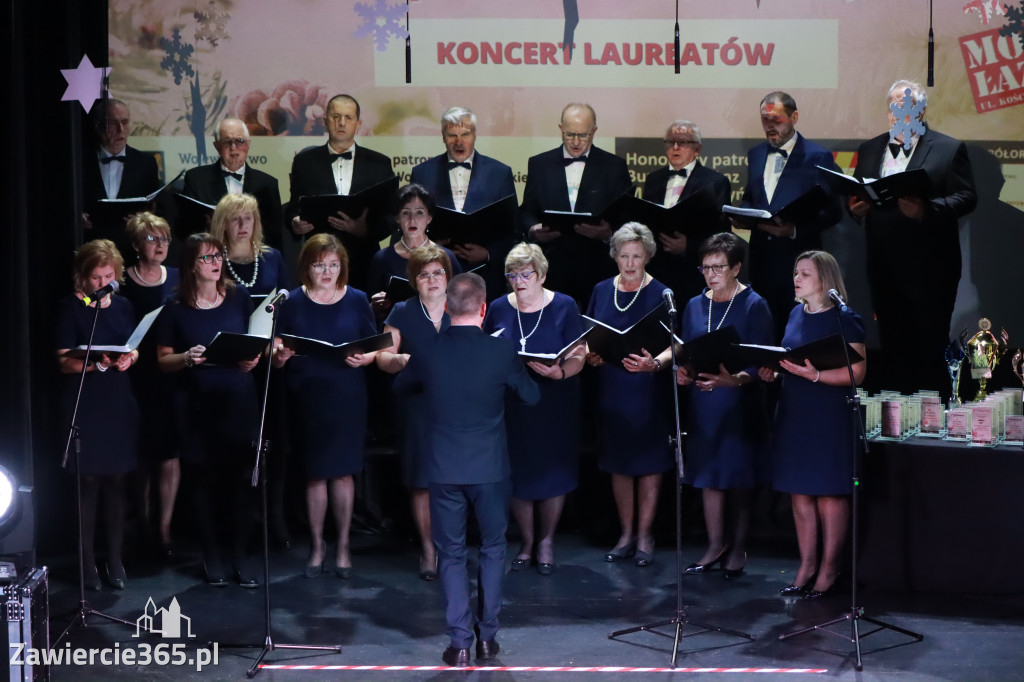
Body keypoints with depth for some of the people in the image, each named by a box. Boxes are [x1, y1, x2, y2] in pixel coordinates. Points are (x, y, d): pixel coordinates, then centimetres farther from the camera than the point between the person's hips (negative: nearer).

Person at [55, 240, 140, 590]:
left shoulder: (122, 306, 11)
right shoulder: (70, 308, -4)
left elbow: (135, 349, 17)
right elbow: (64, 361, -8)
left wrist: (129, 358, -7)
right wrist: (97, 364, -26)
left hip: (119, 403, 4)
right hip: (84, 406, -4)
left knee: (116, 481, 6)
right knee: (88, 481, -4)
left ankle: (115, 560, 15)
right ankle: (87, 563, 5)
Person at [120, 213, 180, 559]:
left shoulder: (178, 280, 7)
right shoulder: (123, 284, -2)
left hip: (173, 378, 2)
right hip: (139, 378, -2)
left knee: (171, 453, 0)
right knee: (142, 453, 7)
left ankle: (164, 528, 7)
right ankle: (143, 525, 22)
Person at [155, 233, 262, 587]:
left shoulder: (238, 296, 5)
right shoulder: (175, 308, -1)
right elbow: (164, 360, 3)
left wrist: (254, 356, -6)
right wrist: (187, 358, -17)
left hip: (238, 399, 1)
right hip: (197, 403, -1)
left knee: (241, 475, 0)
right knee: (204, 478, 4)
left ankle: (241, 554, 11)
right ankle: (211, 554, 16)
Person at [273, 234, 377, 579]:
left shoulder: (356, 300, 2)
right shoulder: (293, 302, 2)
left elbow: (376, 348, 5)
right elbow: (277, 354, 3)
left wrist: (365, 357, -16)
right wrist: (280, 354, -19)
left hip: (347, 398, 0)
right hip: (306, 398, 0)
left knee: (343, 471, 3)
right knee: (315, 473, 6)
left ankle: (343, 545, 16)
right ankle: (317, 544, 20)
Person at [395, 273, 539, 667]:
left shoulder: (429, 352, -6)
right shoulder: (502, 350, -10)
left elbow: (400, 387, 13)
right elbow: (532, 397, 3)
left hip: (445, 469, 1)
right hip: (490, 468, 0)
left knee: (451, 554, 10)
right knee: (493, 548, 16)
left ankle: (459, 643, 7)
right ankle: (487, 636, 19)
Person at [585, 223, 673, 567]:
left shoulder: (660, 294, -5)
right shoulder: (602, 291, 6)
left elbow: (675, 347, -8)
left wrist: (655, 362, -26)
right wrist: (589, 355, -7)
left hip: (648, 390, -4)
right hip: (611, 390, 4)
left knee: (649, 461, 2)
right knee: (618, 462, 10)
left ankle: (644, 535, 13)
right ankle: (626, 534, 21)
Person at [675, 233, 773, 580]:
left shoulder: (754, 306, -6)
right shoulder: (695, 306, 10)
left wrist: (734, 379, -27)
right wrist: (683, 372, -8)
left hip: (740, 404, -5)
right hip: (703, 405, 5)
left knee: (738, 479, 2)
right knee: (708, 476, 7)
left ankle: (737, 549, 14)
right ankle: (715, 545, 18)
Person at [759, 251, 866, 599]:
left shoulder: (844, 319, -9)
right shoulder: (796, 314, 12)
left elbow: (857, 372, -14)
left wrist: (816, 375, -26)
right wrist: (773, 372, 1)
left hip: (830, 416, -7)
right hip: (793, 413, 7)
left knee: (829, 492, 0)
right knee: (799, 492, 9)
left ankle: (829, 569, 9)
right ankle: (807, 565, 18)